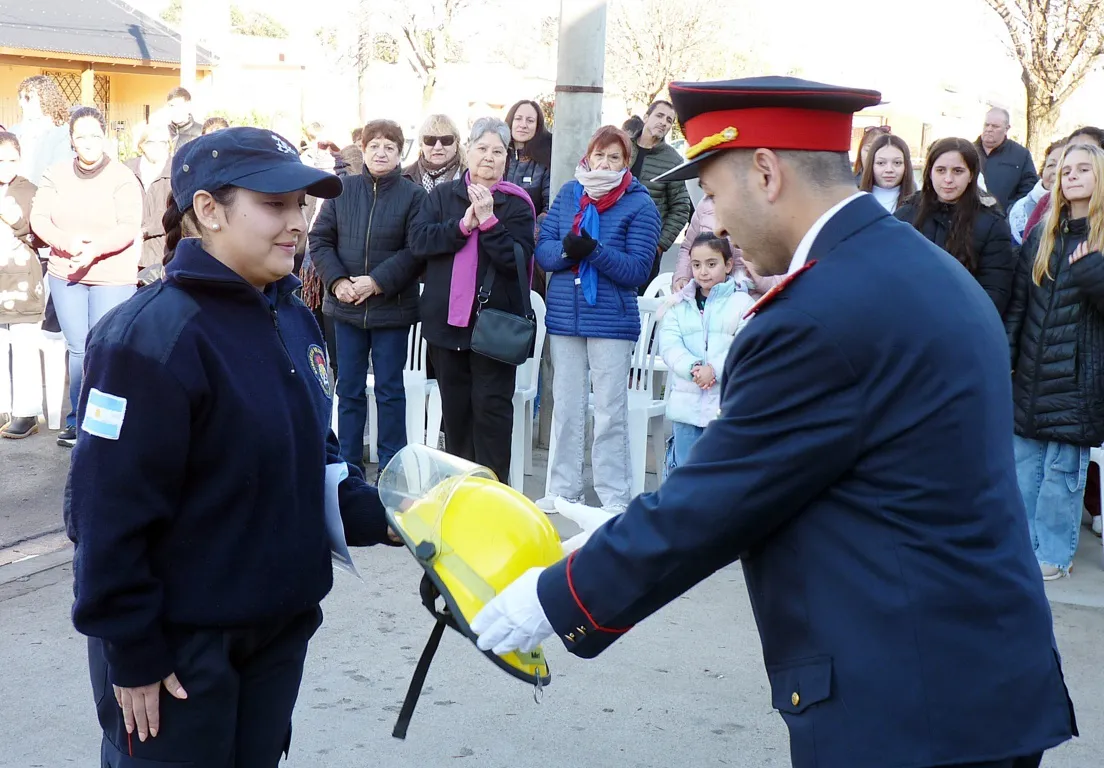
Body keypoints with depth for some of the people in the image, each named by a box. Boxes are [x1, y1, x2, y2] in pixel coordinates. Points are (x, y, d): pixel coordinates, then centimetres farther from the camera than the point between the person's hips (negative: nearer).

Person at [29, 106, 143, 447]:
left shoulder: (122, 178, -7)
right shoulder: (56, 175, 4)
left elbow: (129, 228, -16)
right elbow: (38, 218, -2)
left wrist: (95, 248, -30)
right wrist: (67, 241, -20)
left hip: (112, 277, -3)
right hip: (65, 275, 3)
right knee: (77, 349, 9)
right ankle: (78, 420, 20)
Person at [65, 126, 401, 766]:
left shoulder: (294, 320, 4)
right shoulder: (151, 339, -22)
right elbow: (112, 515, -21)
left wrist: (381, 517, -4)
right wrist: (133, 653, -17)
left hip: (280, 629, 8)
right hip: (176, 646, -7)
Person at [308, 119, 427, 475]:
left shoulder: (413, 195, -5)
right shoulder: (342, 190, 3)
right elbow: (320, 239, 3)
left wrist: (377, 282, -18)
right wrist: (337, 281, -11)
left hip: (392, 308, -3)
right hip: (346, 305, 3)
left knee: (390, 389, 6)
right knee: (349, 388, 11)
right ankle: (348, 462, 22)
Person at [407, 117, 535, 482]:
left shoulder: (516, 203, 1)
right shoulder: (442, 195, 8)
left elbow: (518, 258, -10)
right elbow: (418, 240, -5)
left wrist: (488, 221, -19)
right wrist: (463, 225, -16)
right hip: (445, 318, 3)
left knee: (492, 406, -2)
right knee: (454, 407, 12)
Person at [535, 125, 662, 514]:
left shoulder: (640, 204, -4)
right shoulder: (568, 193, 8)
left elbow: (637, 270, -11)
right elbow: (542, 249, 4)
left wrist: (594, 250, -23)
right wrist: (565, 250, -18)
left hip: (611, 319, -4)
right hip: (564, 316, 4)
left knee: (610, 411, 1)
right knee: (566, 408, 11)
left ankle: (614, 497, 9)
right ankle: (563, 490, 21)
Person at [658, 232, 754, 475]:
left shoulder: (742, 303, -2)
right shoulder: (678, 305, 9)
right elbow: (669, 345, -2)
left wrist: (714, 370, -20)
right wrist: (692, 368, -19)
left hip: (726, 403, -3)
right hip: (686, 402, 3)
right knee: (683, 465, 10)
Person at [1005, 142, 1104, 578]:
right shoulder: (1042, 235, 11)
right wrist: (1004, 355, 6)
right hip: (1032, 374, 4)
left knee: (1063, 469, 1)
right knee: (1024, 463, 9)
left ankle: (1054, 551, 13)